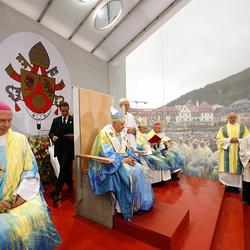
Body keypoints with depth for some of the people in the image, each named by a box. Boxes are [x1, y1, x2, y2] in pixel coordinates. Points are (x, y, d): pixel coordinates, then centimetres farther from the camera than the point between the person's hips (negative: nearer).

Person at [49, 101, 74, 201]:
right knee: (65, 169, 16)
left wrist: (74, 136, -22)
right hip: (59, 149, 5)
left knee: (63, 169, -7)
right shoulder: (56, 120, 10)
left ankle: (56, 192, 1)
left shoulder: (74, 119, -2)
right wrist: (53, 136, -12)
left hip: (69, 149, -5)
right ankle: (70, 186, 36)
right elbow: (51, 132, 10)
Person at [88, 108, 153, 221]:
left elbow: (127, 149, 13)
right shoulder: (105, 133, -14)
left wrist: (131, 157, -7)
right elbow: (107, 153, -21)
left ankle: (139, 203, 0)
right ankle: (128, 210, -12)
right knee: (127, 173, -28)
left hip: (122, 160, 8)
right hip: (110, 163, -7)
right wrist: (123, 159, -22)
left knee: (139, 169, -12)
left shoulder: (120, 133, 11)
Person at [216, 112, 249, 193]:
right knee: (227, 168, -3)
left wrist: (238, 140, -14)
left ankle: (236, 186, 10)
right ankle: (228, 186, 7)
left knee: (237, 169, -1)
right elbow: (219, 139, 0)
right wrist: (229, 140, -14)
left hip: (238, 153, 1)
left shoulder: (243, 128, 10)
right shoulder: (223, 129, 8)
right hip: (227, 153, 0)